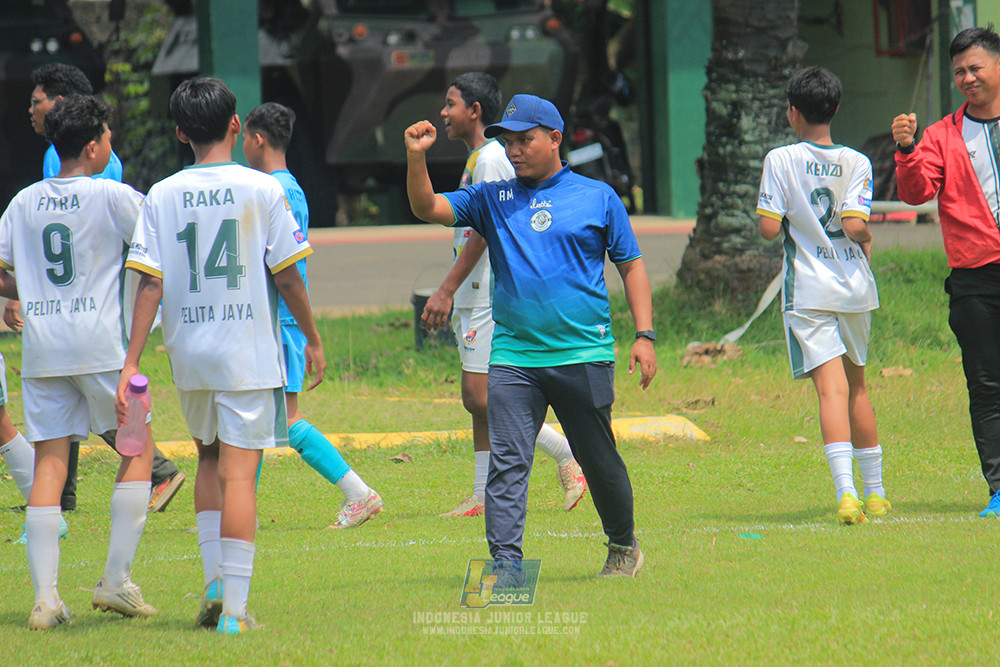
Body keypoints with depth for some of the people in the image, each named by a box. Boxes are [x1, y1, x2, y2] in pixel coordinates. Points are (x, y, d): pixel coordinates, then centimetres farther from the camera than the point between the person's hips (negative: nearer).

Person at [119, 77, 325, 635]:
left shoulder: (162, 196, 0)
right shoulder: (262, 190, -5)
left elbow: (150, 282, -4)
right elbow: (288, 275, -3)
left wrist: (132, 362, -4)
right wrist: (313, 338, 10)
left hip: (188, 352, 3)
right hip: (250, 351, -3)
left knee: (210, 458, 23)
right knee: (239, 472, -3)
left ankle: (215, 582, 13)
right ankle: (234, 608, -7)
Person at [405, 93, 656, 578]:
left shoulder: (597, 197, 6)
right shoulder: (492, 199, 11)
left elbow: (631, 266, 9)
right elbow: (427, 208, 3)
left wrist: (644, 335, 0)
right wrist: (416, 158, -14)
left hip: (584, 355, -1)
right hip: (513, 355, 1)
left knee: (599, 461, 8)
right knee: (506, 463, -11)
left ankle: (623, 546, 31)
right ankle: (506, 566, -14)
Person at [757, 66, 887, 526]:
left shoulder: (780, 161, -5)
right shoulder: (856, 163, -1)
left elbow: (769, 229, -9)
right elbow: (855, 226, -12)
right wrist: (868, 240, 10)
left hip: (808, 293, -3)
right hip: (854, 288, 3)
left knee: (832, 388, -10)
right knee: (857, 385, 18)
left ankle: (846, 492, -27)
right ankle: (875, 493, 25)